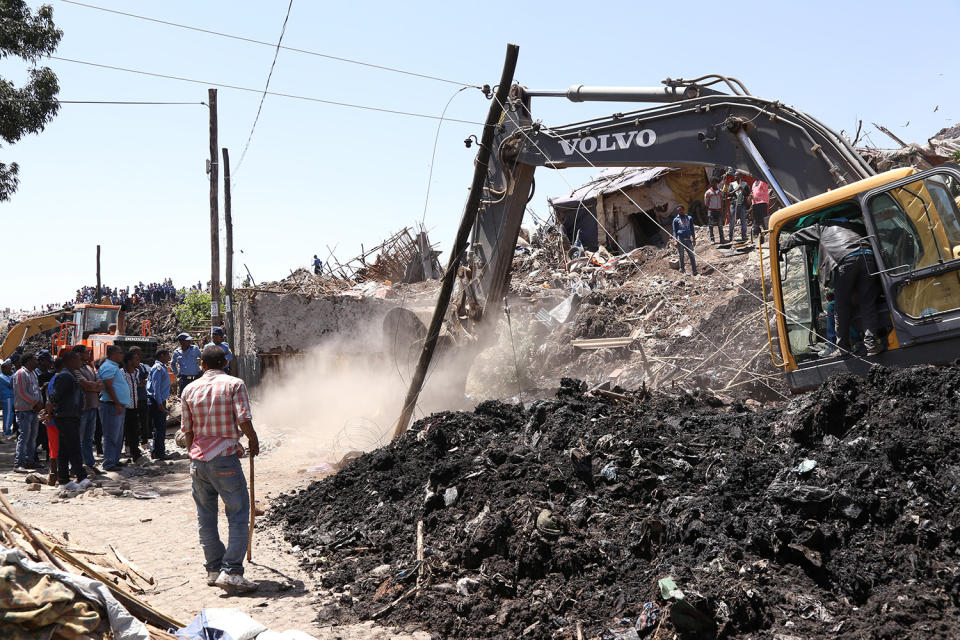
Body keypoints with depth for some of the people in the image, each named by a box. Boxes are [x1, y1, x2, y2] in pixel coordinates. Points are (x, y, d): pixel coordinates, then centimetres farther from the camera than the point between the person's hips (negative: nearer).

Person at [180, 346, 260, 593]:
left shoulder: (190, 389, 8)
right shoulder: (234, 384, -5)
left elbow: (186, 429, 10)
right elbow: (243, 420, -13)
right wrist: (253, 441, 6)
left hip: (198, 459, 5)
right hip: (225, 460, -5)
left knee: (206, 518, 14)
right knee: (238, 517, 0)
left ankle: (213, 569, 19)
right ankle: (231, 572, -8)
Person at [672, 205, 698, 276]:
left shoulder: (689, 218, 18)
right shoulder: (676, 220, 11)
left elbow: (692, 229, 19)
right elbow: (674, 231, 7)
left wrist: (694, 239, 12)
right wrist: (675, 240, -4)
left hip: (688, 238, 2)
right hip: (680, 239, -2)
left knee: (692, 255, -2)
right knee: (681, 255, 0)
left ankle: (694, 270, 0)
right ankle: (682, 269, 6)